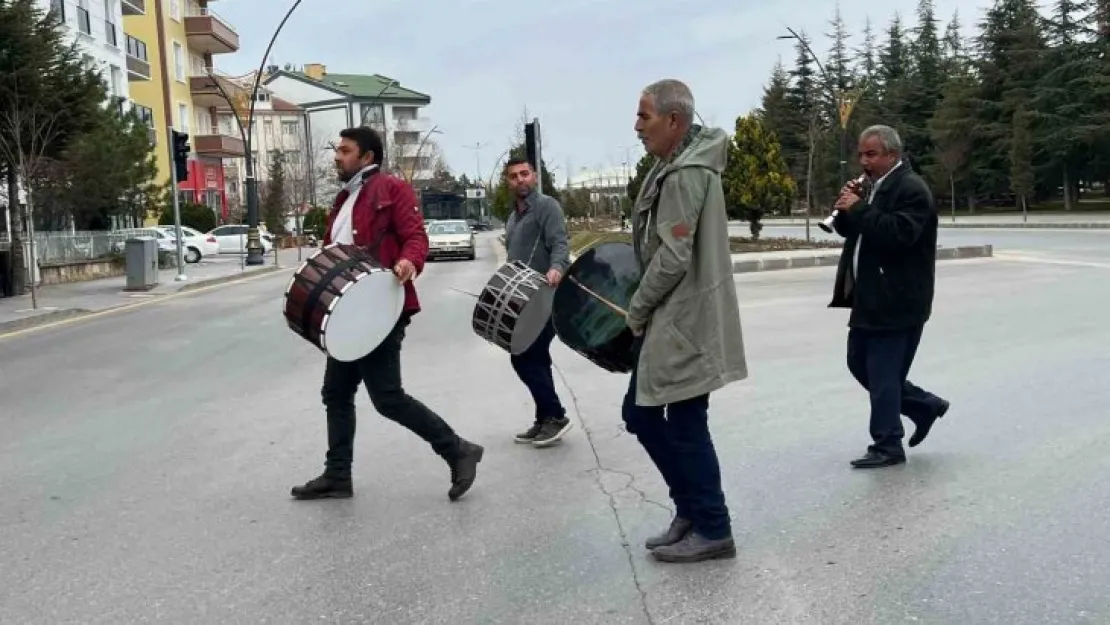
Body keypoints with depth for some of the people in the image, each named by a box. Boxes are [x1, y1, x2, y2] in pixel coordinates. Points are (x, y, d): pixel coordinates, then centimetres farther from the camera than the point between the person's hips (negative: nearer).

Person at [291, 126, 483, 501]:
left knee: (387, 397, -10)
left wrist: (409, 262, -38)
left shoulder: (391, 190, -7)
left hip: (380, 310, -10)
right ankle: (337, 476, 21)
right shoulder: (344, 199, 21)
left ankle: (458, 452, 2)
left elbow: (416, 235, -17)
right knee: (337, 393, 12)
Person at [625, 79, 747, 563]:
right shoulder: (676, 165, 14)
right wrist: (645, 309, 15)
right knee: (640, 414, 15)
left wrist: (636, 308, -10)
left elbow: (673, 258, -22)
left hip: (683, 321, -10)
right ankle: (691, 510, 26)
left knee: (685, 426, 0)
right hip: (668, 318, 10)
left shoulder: (686, 175, -18)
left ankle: (712, 530, 15)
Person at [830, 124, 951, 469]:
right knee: (859, 364, 15)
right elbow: (848, 230, 18)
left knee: (883, 373, -5)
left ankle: (887, 446, 7)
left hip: (897, 301, -10)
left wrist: (859, 209, -23)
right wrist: (846, 210, -3)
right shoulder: (875, 187, 15)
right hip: (870, 298, 10)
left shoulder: (912, 189, -14)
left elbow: (898, 233, -28)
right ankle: (925, 405, 29)